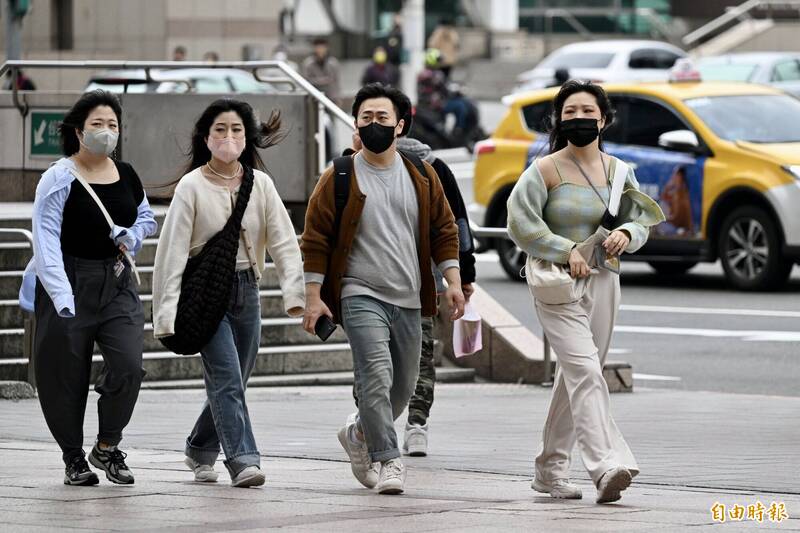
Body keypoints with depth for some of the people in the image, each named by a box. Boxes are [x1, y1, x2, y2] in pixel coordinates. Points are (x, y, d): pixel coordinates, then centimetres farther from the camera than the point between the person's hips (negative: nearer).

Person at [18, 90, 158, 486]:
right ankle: (73, 459, 19)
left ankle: (107, 446, 10)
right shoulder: (59, 179, -11)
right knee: (67, 375, 2)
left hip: (117, 283, 4)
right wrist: (62, 298, -30)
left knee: (128, 365, -11)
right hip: (70, 285, -4)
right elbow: (47, 242, -19)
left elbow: (146, 216, 25)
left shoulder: (126, 175, 6)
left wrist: (133, 236, 1)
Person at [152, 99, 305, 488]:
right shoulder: (192, 187, -7)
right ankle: (243, 459, -18)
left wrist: (295, 292, -14)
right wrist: (169, 311, -16)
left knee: (232, 382, 11)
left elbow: (283, 241, 0)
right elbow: (173, 250, -9)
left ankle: (200, 450, 32)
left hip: (245, 290, 5)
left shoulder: (260, 184, 4)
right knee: (227, 379, -15)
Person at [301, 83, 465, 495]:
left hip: (409, 300, 5)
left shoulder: (421, 176, 9)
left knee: (403, 386, 11)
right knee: (377, 376, -20)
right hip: (361, 295, -5)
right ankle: (385, 460, -17)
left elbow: (444, 231, 13)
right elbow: (316, 241, 0)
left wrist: (453, 281, 3)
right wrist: (313, 296, -6)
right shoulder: (339, 179, -1)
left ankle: (359, 434, 35)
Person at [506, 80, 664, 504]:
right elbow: (520, 222, -9)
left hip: (603, 282, 6)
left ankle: (550, 469, 22)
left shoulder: (618, 170, 10)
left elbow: (641, 217, 17)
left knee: (574, 377, 11)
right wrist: (566, 251, -15)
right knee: (584, 372, -19)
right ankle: (607, 466, -31)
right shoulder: (545, 170, -5)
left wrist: (626, 234, -6)